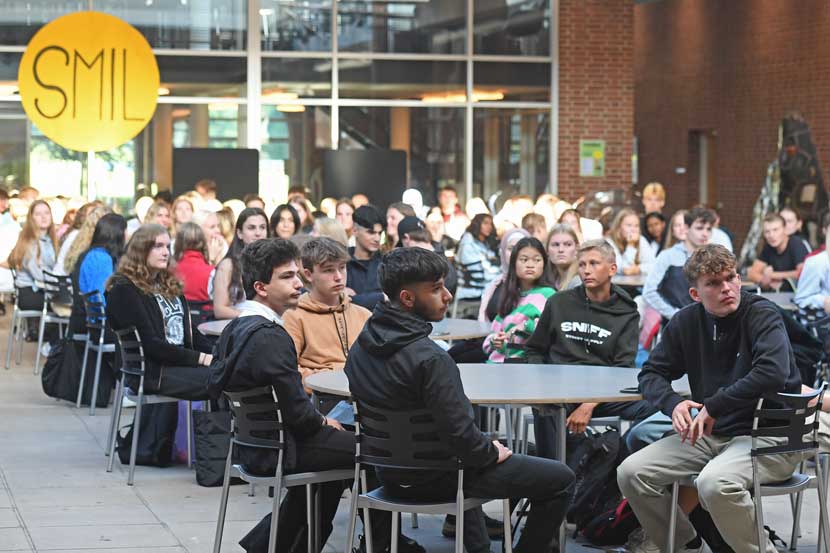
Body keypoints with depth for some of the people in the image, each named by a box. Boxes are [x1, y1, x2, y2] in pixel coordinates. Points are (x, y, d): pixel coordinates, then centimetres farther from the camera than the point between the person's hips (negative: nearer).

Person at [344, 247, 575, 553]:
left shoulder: (361, 345, -2)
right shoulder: (430, 359, -28)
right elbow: (461, 434, -28)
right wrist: (493, 453, -7)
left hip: (389, 470, 8)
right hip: (433, 478, -8)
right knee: (560, 479, 1)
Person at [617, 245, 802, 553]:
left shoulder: (763, 315, -12)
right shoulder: (686, 322, 5)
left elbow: (773, 373, -28)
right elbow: (651, 374, 11)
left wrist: (714, 407, -22)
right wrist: (673, 404, -12)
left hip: (769, 435, -6)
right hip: (711, 435, 6)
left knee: (714, 483, -36)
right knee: (631, 473, -8)